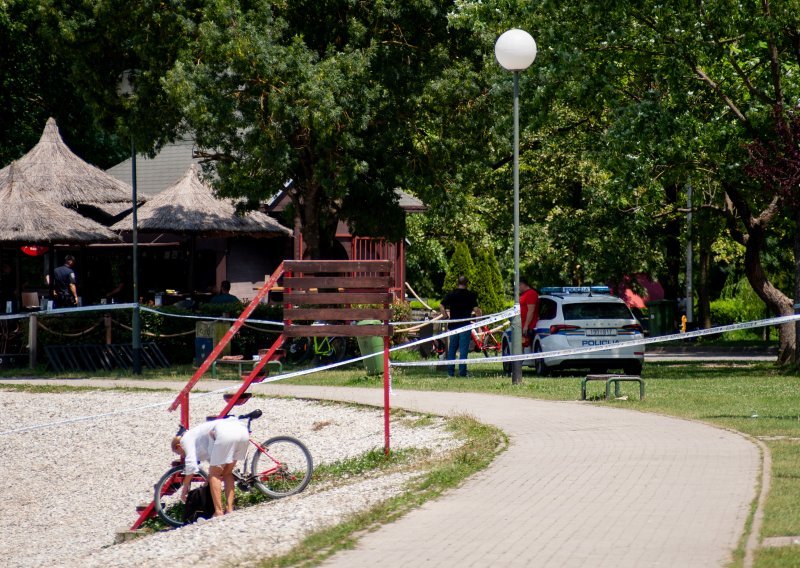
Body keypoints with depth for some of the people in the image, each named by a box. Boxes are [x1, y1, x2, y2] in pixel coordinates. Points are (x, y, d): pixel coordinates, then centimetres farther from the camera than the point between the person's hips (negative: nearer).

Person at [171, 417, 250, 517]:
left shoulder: (186, 438, 15)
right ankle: (229, 509, 12)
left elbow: (191, 465, 4)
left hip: (226, 434, -8)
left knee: (214, 475, 4)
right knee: (227, 473, 20)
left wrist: (185, 488, 13)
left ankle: (218, 512, -2)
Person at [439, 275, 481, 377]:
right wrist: (479, 315, 8)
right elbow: (476, 309, -12)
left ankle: (450, 372, 10)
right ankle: (462, 372, -3)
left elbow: (441, 306, -3)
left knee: (452, 349, 11)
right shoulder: (471, 295, -5)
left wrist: (446, 316, 7)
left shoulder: (450, 294, 3)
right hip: (465, 325, -3)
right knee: (463, 349, 0)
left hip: (453, 324, 3)